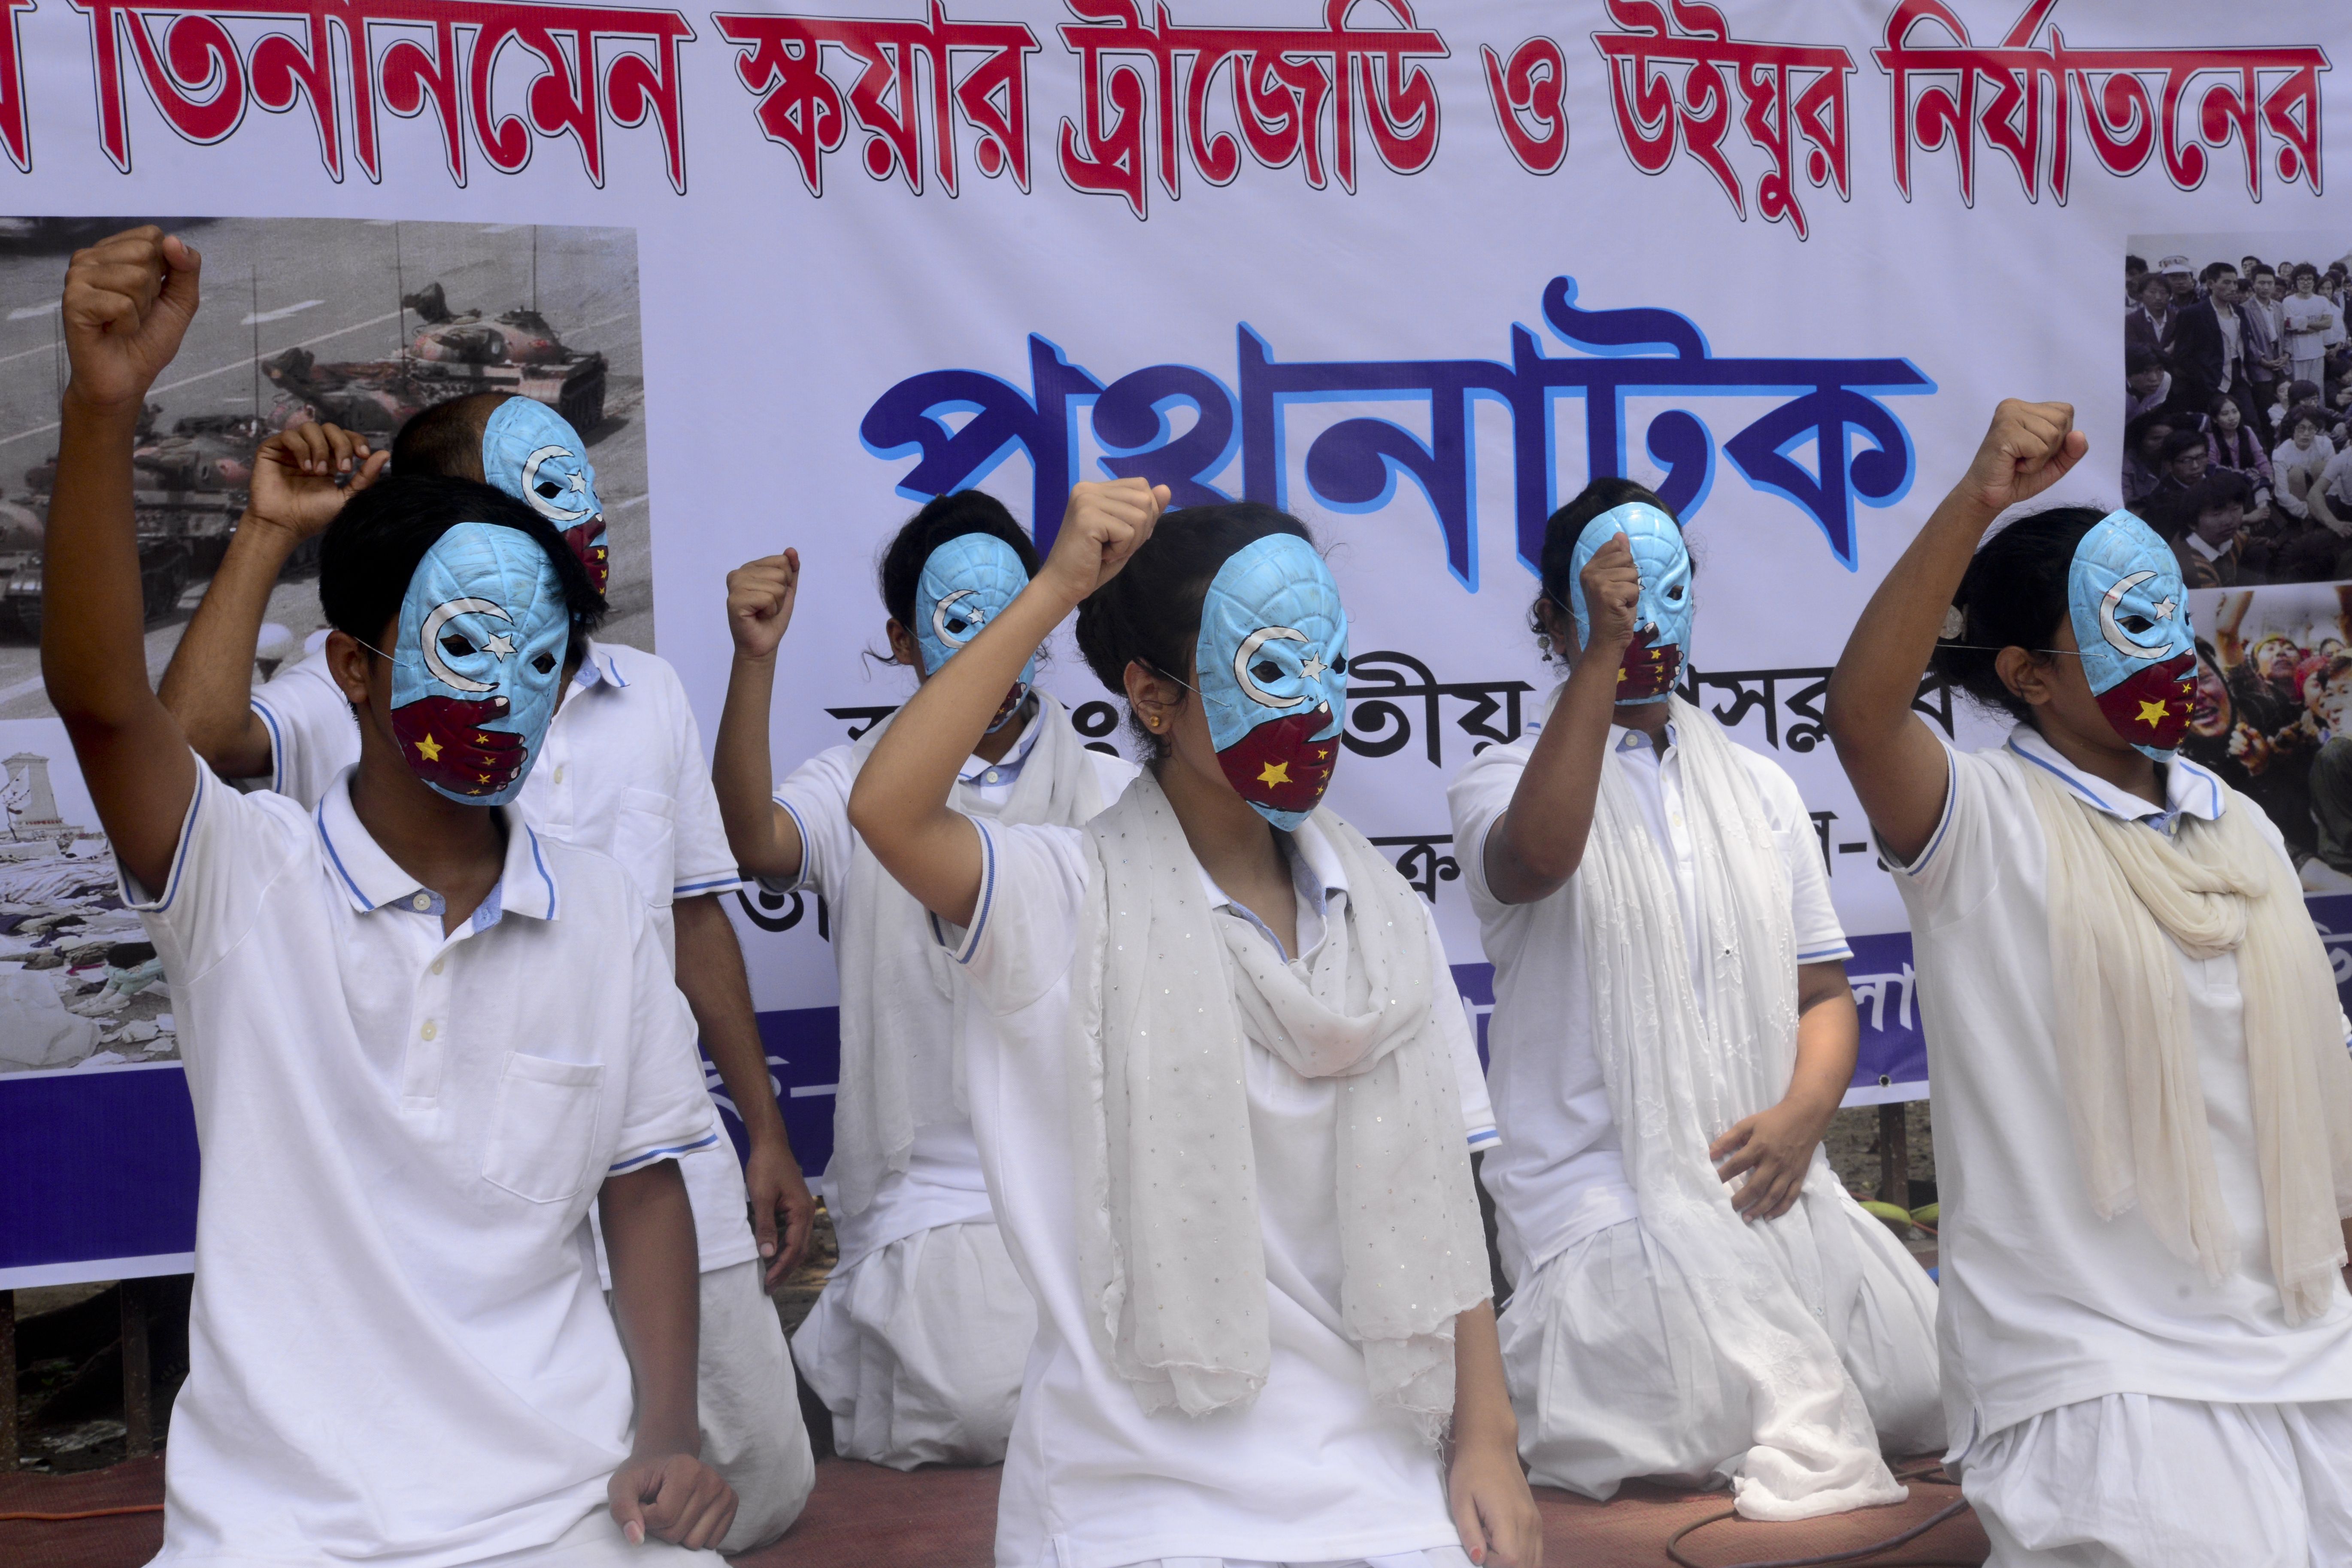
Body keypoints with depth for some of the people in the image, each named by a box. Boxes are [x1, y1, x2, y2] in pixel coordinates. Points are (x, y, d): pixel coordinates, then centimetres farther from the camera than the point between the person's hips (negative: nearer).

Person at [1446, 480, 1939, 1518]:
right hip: (1604, 1194, -5)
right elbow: (1539, 855, -26)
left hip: (1768, 1187, 5)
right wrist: (1604, 651, -22)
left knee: (1923, 1389, -11)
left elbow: (1822, 991, 15)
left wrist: (1803, 1113, -6)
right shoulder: (1506, 781, 1)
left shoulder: (1761, 790, 17)